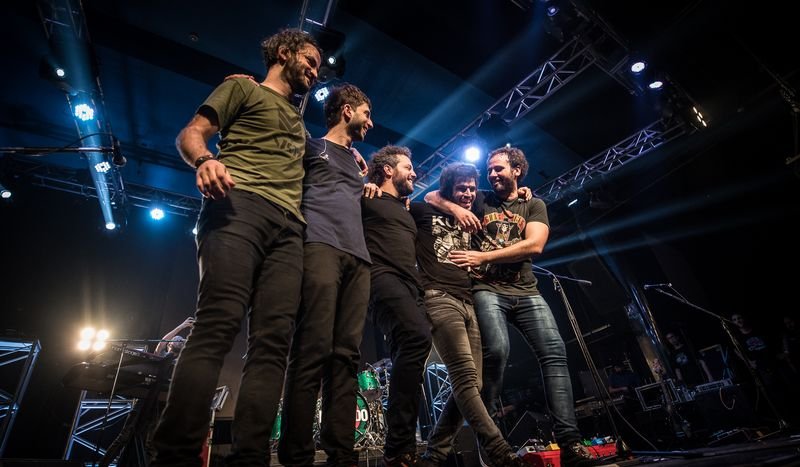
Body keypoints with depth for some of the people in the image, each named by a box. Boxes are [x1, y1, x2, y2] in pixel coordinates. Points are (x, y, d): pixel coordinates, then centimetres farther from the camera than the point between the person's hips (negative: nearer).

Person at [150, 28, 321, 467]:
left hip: (288, 224, 6)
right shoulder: (243, 87, 21)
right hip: (239, 203, -5)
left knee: (273, 340, -10)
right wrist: (204, 160, -14)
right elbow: (191, 133, 9)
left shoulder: (299, 122, 38)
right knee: (217, 325, -21)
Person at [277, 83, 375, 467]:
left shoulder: (356, 163, 35)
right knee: (313, 350, -17)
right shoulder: (311, 146, 18)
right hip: (321, 245, -6)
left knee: (346, 355, -3)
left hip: (358, 256, 6)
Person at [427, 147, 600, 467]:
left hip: (526, 291, 2)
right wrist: (455, 207, -7)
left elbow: (534, 245, -5)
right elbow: (431, 197, 16)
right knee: (497, 349, -25)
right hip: (487, 289, -2)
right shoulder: (480, 200, 15)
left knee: (555, 352, -13)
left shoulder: (534, 205, 13)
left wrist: (482, 256, -12)